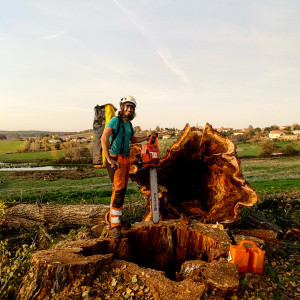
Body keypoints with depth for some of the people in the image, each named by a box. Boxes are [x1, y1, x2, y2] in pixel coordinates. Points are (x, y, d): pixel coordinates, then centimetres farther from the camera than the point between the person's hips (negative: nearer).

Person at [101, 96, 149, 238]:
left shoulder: (129, 124, 15)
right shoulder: (115, 120, -10)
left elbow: (133, 139, 33)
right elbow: (104, 138, -24)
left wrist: (147, 138, 23)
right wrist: (109, 159, -24)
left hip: (126, 159, 9)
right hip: (116, 160, -9)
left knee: (122, 190, 12)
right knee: (119, 189, -15)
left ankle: (113, 217, 25)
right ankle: (114, 226, -11)